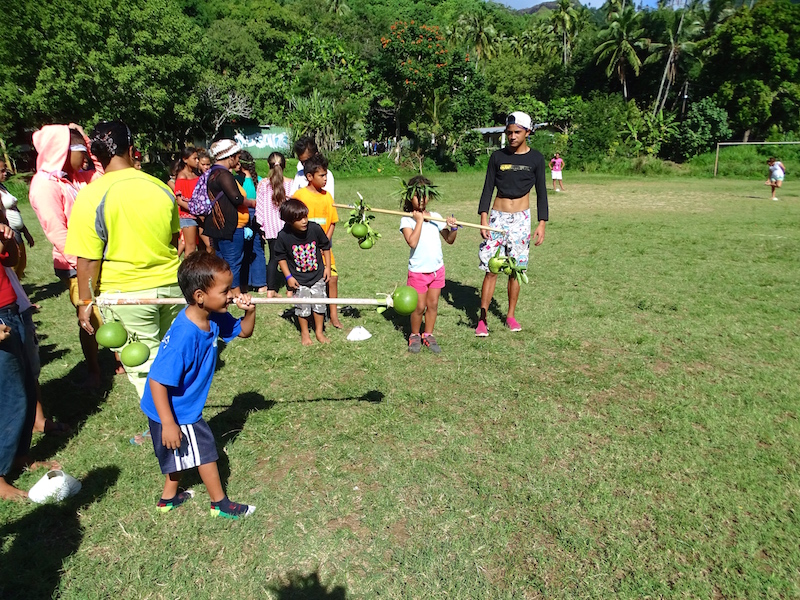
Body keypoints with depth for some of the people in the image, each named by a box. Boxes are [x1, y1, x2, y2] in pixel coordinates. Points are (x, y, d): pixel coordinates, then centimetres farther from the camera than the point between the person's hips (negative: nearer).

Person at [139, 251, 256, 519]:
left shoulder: (214, 319, -12)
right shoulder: (183, 337, -37)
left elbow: (244, 331, 5)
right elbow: (157, 380, -33)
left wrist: (250, 311, -16)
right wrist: (168, 424, -29)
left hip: (186, 405, 8)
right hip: (174, 411, -8)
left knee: (185, 453, 26)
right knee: (205, 452, 9)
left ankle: (169, 498, 47)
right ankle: (220, 504, 30)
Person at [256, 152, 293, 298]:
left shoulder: (262, 183, -1)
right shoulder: (290, 183, -6)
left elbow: (259, 206, 2)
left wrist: (261, 226, 10)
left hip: (270, 226, 2)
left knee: (273, 257, 9)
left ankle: (271, 290, 6)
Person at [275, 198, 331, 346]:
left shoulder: (315, 228, -17)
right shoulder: (283, 236, -19)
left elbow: (325, 246, 0)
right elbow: (281, 256, -5)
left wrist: (327, 267, 0)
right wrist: (288, 276, -7)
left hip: (317, 276, 1)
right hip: (298, 279, -1)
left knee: (319, 305, 10)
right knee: (303, 307, 9)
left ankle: (319, 332, 31)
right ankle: (304, 333, 32)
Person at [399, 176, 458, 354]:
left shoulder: (436, 217, 4)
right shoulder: (407, 220, -8)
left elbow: (449, 240, 5)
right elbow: (412, 242, -24)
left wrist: (453, 228, -14)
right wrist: (419, 220, -19)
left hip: (437, 269, 4)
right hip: (418, 270, -4)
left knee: (433, 304, 11)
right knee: (419, 306, 1)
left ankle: (428, 335, 26)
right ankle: (414, 336, 23)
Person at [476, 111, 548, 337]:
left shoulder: (535, 158, 2)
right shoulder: (497, 156, 2)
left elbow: (541, 192, 4)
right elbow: (488, 188, 3)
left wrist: (542, 223, -3)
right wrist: (483, 217, -7)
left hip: (521, 219, 0)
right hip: (497, 217, 0)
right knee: (490, 270, -3)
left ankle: (510, 316, 21)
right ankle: (482, 319, 3)